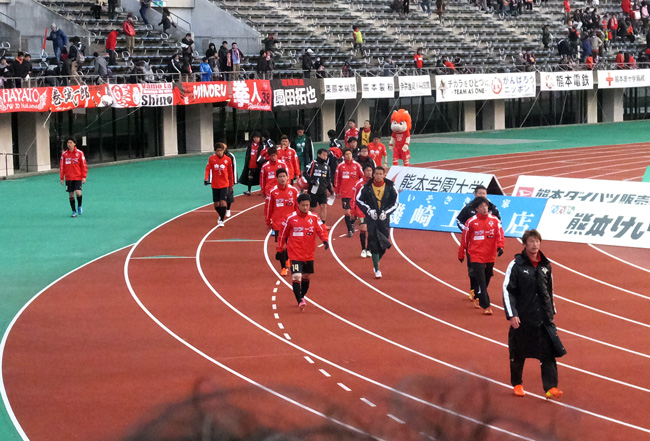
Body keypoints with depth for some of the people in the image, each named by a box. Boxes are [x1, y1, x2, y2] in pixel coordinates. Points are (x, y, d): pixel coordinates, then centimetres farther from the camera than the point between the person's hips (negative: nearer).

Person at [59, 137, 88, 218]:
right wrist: (61, 178, 6)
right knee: (71, 195, 3)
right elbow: (61, 166, 9)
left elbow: (84, 165, 0)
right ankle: (74, 211, 14)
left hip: (78, 177, -2)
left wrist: (84, 177, -6)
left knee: (78, 193, -17)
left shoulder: (79, 153, -2)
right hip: (68, 178, 2)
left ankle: (79, 206, 10)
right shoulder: (64, 154, 4)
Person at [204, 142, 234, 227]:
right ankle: (221, 216, 36)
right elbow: (207, 169, -6)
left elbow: (230, 172, 6)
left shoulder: (228, 159, -3)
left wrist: (231, 184, 11)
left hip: (224, 184, -2)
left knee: (223, 202, -15)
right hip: (215, 185, 2)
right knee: (216, 204, 8)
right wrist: (206, 178, -23)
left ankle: (221, 220, -6)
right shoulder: (212, 158, -2)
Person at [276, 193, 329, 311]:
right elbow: (283, 234, 5)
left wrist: (325, 240, -24)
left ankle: (302, 296, 37)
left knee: (306, 277, 16)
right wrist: (279, 250, 8)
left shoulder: (314, 218, 1)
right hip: (295, 254, -3)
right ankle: (300, 301, -18)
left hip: (309, 255, 3)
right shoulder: (290, 218, -4)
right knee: (297, 277, -16)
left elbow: (321, 230, -3)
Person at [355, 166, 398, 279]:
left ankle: (376, 262, 30)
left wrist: (386, 212, -9)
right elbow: (359, 199, 4)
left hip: (384, 219, 1)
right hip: (371, 218, -1)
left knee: (384, 243, 2)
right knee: (373, 243, -9)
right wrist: (369, 210, -7)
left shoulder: (390, 187, -1)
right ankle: (376, 269, -5)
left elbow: (395, 203, 6)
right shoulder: (367, 187, -4)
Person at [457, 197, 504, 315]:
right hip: (476, 256, -3)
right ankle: (486, 306, -10)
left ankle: (477, 298, 39)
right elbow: (464, 239, 3)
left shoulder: (495, 220, 2)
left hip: (490, 256, 3)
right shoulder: (471, 222, -4)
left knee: (486, 280, 15)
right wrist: (461, 255, 9)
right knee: (481, 282, -10)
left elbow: (500, 234, -1)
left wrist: (500, 247, -20)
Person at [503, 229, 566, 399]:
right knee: (518, 353, 9)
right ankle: (517, 384, 28)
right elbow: (507, 290, -9)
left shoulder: (545, 265, 9)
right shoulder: (516, 265, -7)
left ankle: (551, 387, -11)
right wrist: (511, 314, -16)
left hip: (544, 319, 3)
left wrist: (551, 311, 21)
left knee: (548, 353, -8)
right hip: (522, 318, -3)